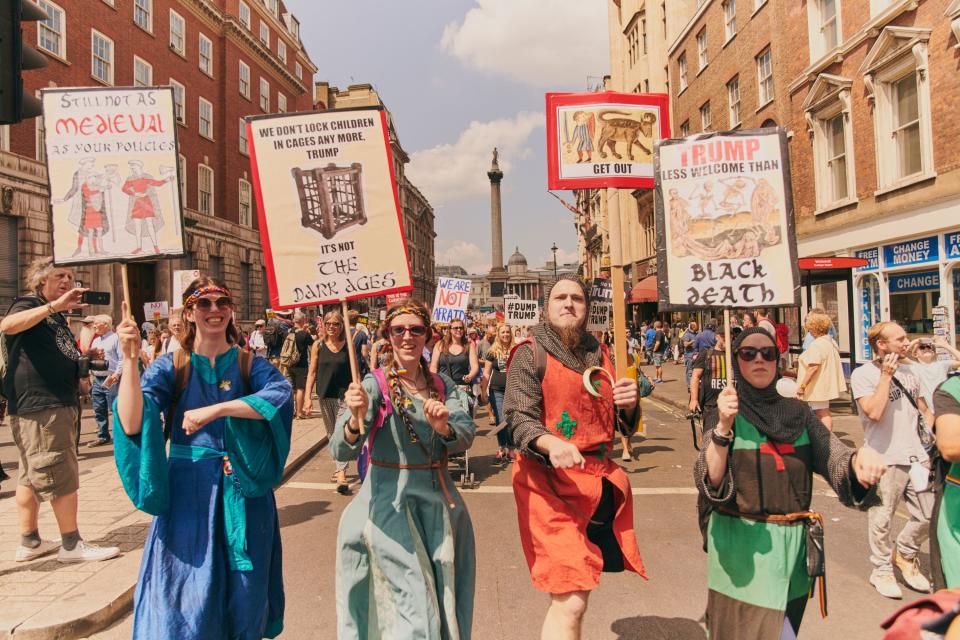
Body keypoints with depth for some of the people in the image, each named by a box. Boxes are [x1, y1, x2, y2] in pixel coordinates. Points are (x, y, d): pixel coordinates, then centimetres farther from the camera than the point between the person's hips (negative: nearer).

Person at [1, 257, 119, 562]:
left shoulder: (58, 316, 21)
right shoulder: (29, 305, -6)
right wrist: (54, 306, -37)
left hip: (60, 404, 9)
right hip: (38, 404, -9)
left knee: (32, 476, 14)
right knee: (61, 476, -6)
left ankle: (29, 542, 22)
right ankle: (71, 544, 1)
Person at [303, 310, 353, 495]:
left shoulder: (348, 345, -2)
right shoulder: (318, 346, 2)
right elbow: (312, 372, 4)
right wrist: (308, 397, -1)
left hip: (345, 395, -3)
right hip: (325, 395, 3)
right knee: (331, 434, 14)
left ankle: (341, 474, -16)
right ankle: (340, 467, 30)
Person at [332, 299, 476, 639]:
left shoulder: (442, 384, 2)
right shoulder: (375, 384, -11)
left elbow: (467, 435, -8)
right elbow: (340, 451, -21)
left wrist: (444, 427, -29)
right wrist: (356, 419, -41)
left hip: (438, 501, 5)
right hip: (390, 504, -4)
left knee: (446, 598, 17)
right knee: (416, 610, 0)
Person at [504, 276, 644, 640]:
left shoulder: (600, 355, 12)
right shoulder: (530, 354, -4)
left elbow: (623, 426, 17)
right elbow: (519, 420, -13)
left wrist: (629, 404, -6)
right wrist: (551, 443, -33)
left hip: (599, 479, 6)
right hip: (549, 480, -6)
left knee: (569, 594, 17)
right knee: (571, 601, -10)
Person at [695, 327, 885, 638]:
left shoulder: (798, 413, 6)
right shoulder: (727, 414, -6)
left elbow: (834, 459, -8)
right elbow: (710, 484, -18)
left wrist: (859, 459, -30)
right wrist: (723, 428, -32)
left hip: (794, 546, 4)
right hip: (743, 549, -4)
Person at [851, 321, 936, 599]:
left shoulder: (907, 373, 12)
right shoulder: (863, 374, -8)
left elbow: (925, 411, 23)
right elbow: (874, 412, -22)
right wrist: (886, 375, -16)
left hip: (917, 457, 6)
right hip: (885, 460, -6)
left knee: (928, 516, 11)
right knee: (882, 520, 4)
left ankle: (905, 555, 36)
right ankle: (882, 570, 24)